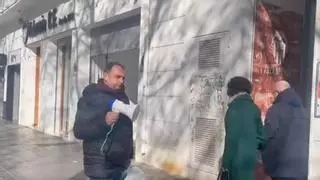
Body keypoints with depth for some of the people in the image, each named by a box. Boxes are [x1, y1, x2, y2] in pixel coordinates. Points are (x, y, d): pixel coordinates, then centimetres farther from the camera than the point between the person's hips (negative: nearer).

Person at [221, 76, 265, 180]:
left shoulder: (235, 108, -11)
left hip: (238, 158, -7)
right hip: (250, 156, 7)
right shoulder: (254, 108, 10)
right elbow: (260, 134, 12)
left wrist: (226, 161, -12)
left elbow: (232, 137, -15)